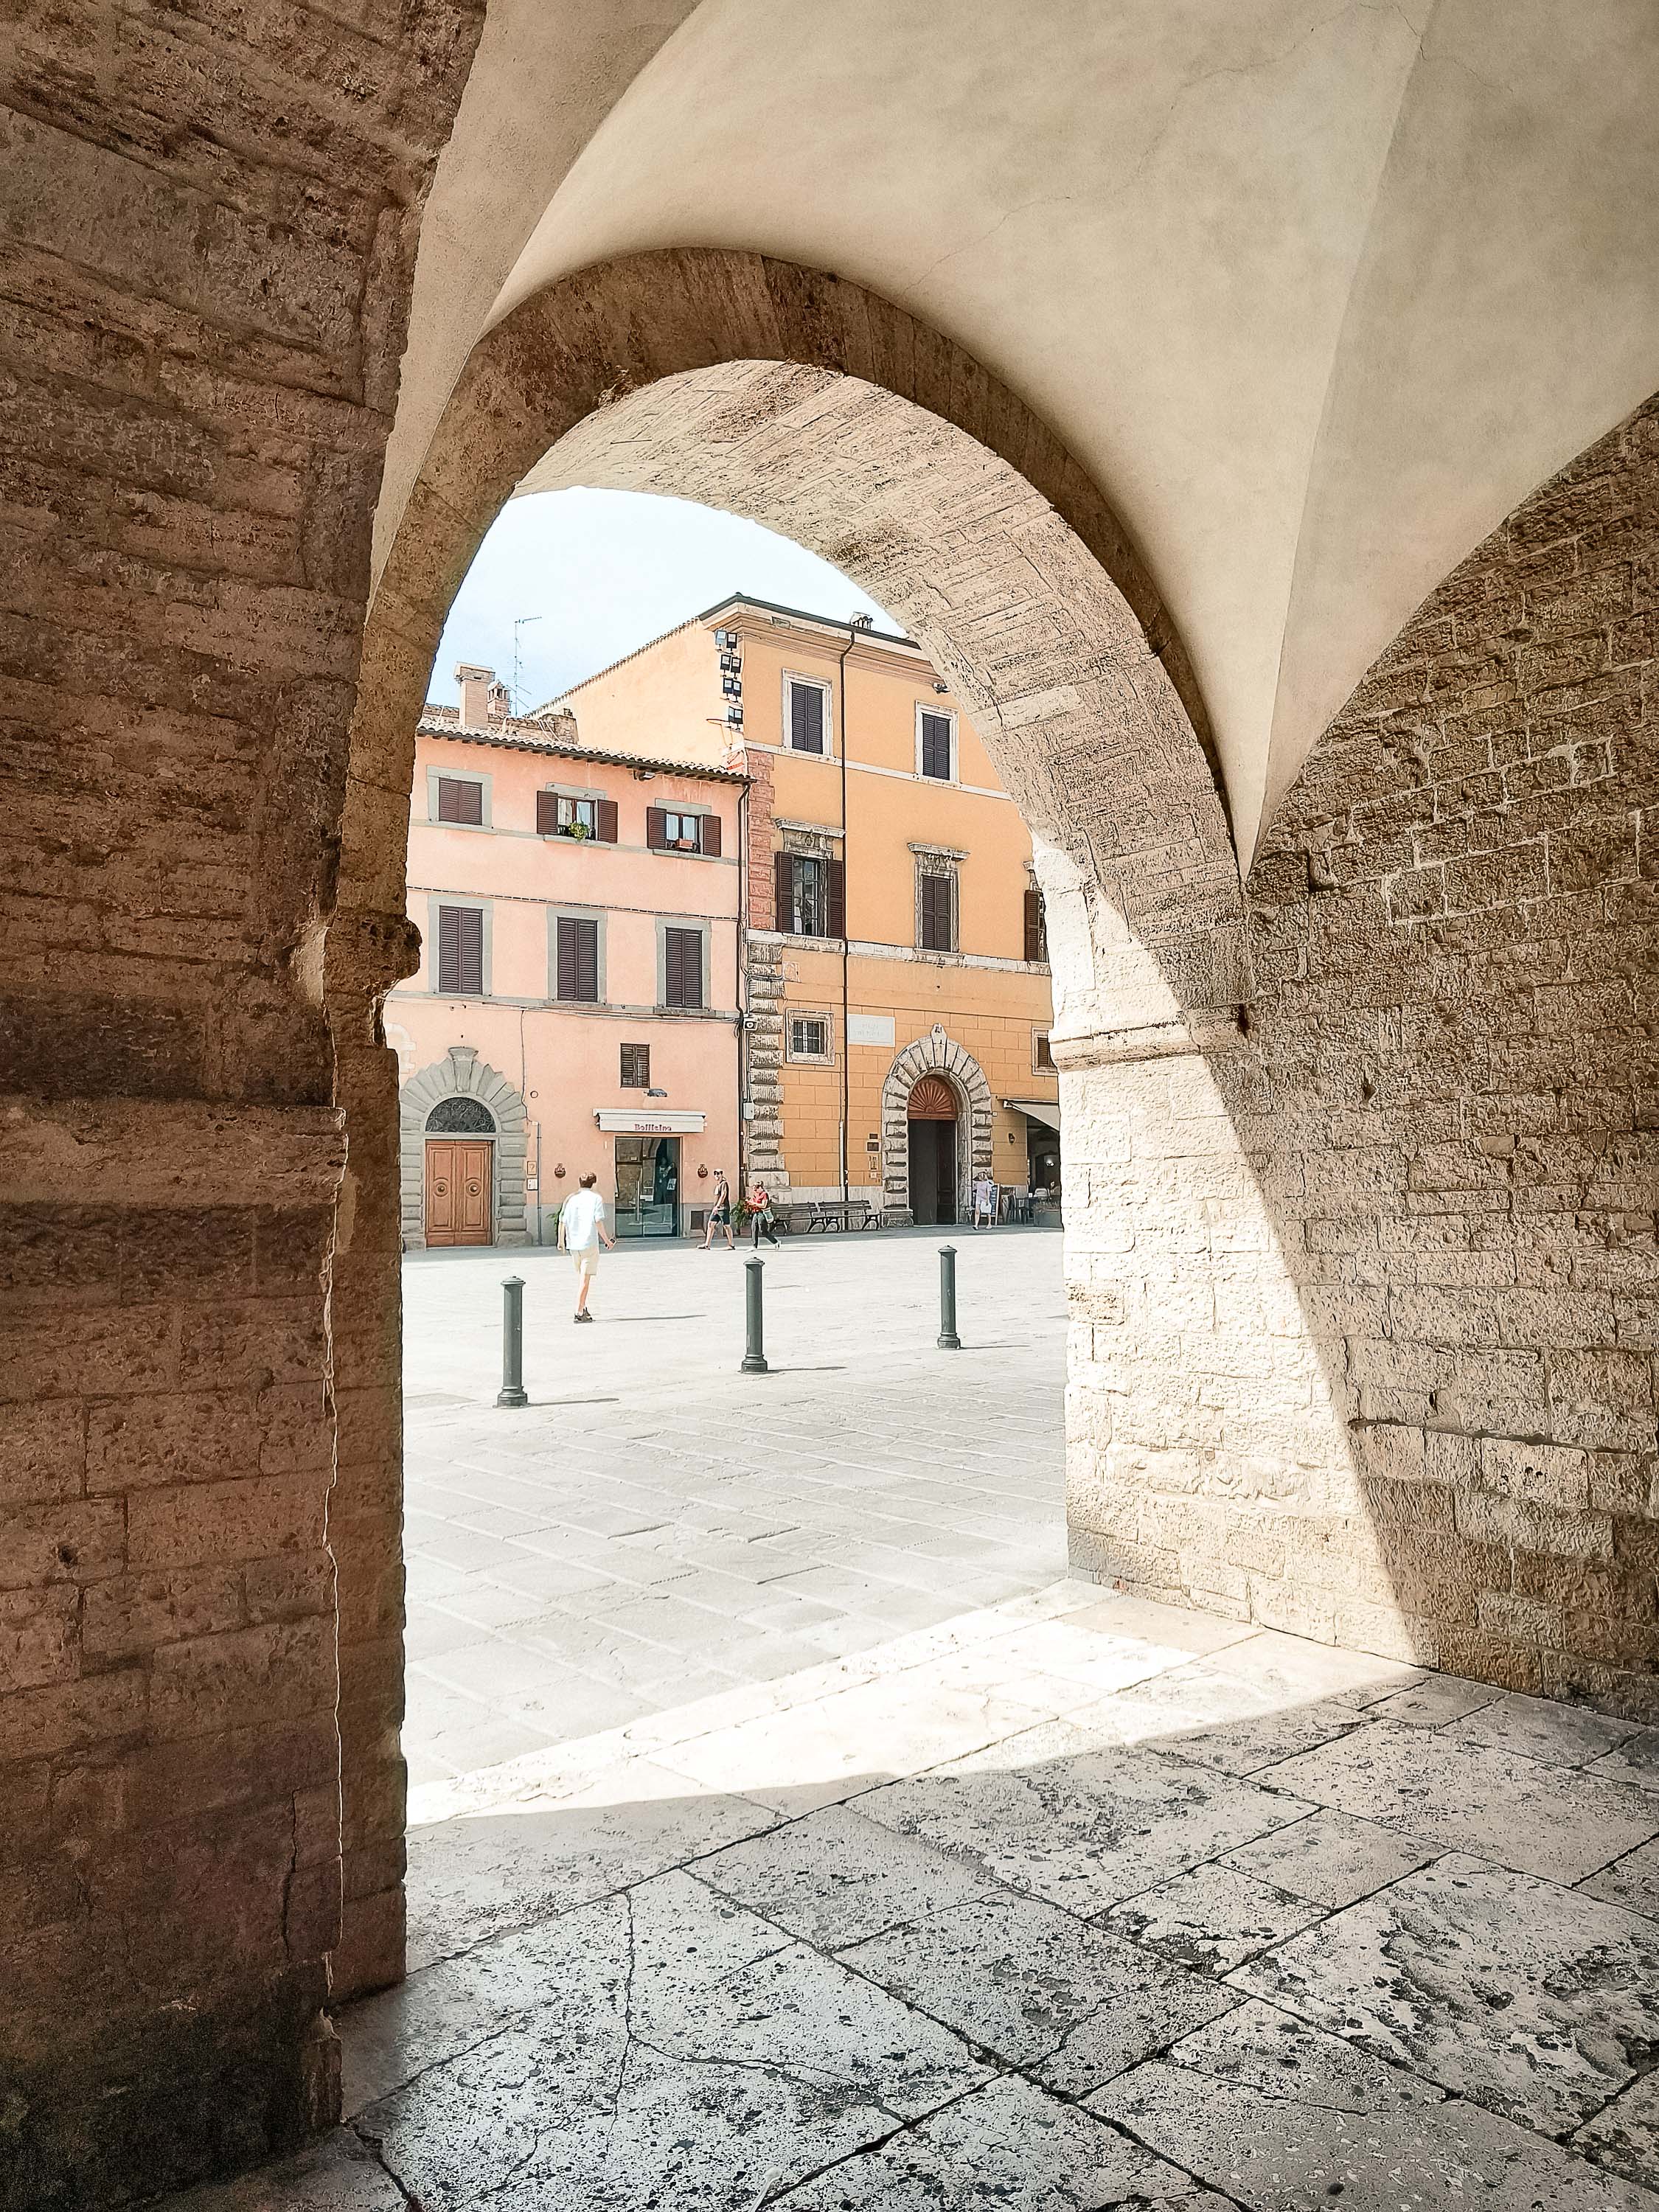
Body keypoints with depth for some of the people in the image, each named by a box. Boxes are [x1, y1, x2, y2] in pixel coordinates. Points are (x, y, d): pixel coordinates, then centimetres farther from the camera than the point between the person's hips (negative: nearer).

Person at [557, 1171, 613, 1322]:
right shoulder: (596, 1198, -2)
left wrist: (560, 1241, 17)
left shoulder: (570, 1198, 12)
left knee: (580, 1277, 19)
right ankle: (579, 1312, -9)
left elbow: (562, 1221, 9)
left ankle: (583, 1309, 22)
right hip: (589, 1243, -5)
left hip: (573, 1244, 5)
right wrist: (607, 1240, -3)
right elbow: (599, 1222, -12)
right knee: (585, 1278, -4)